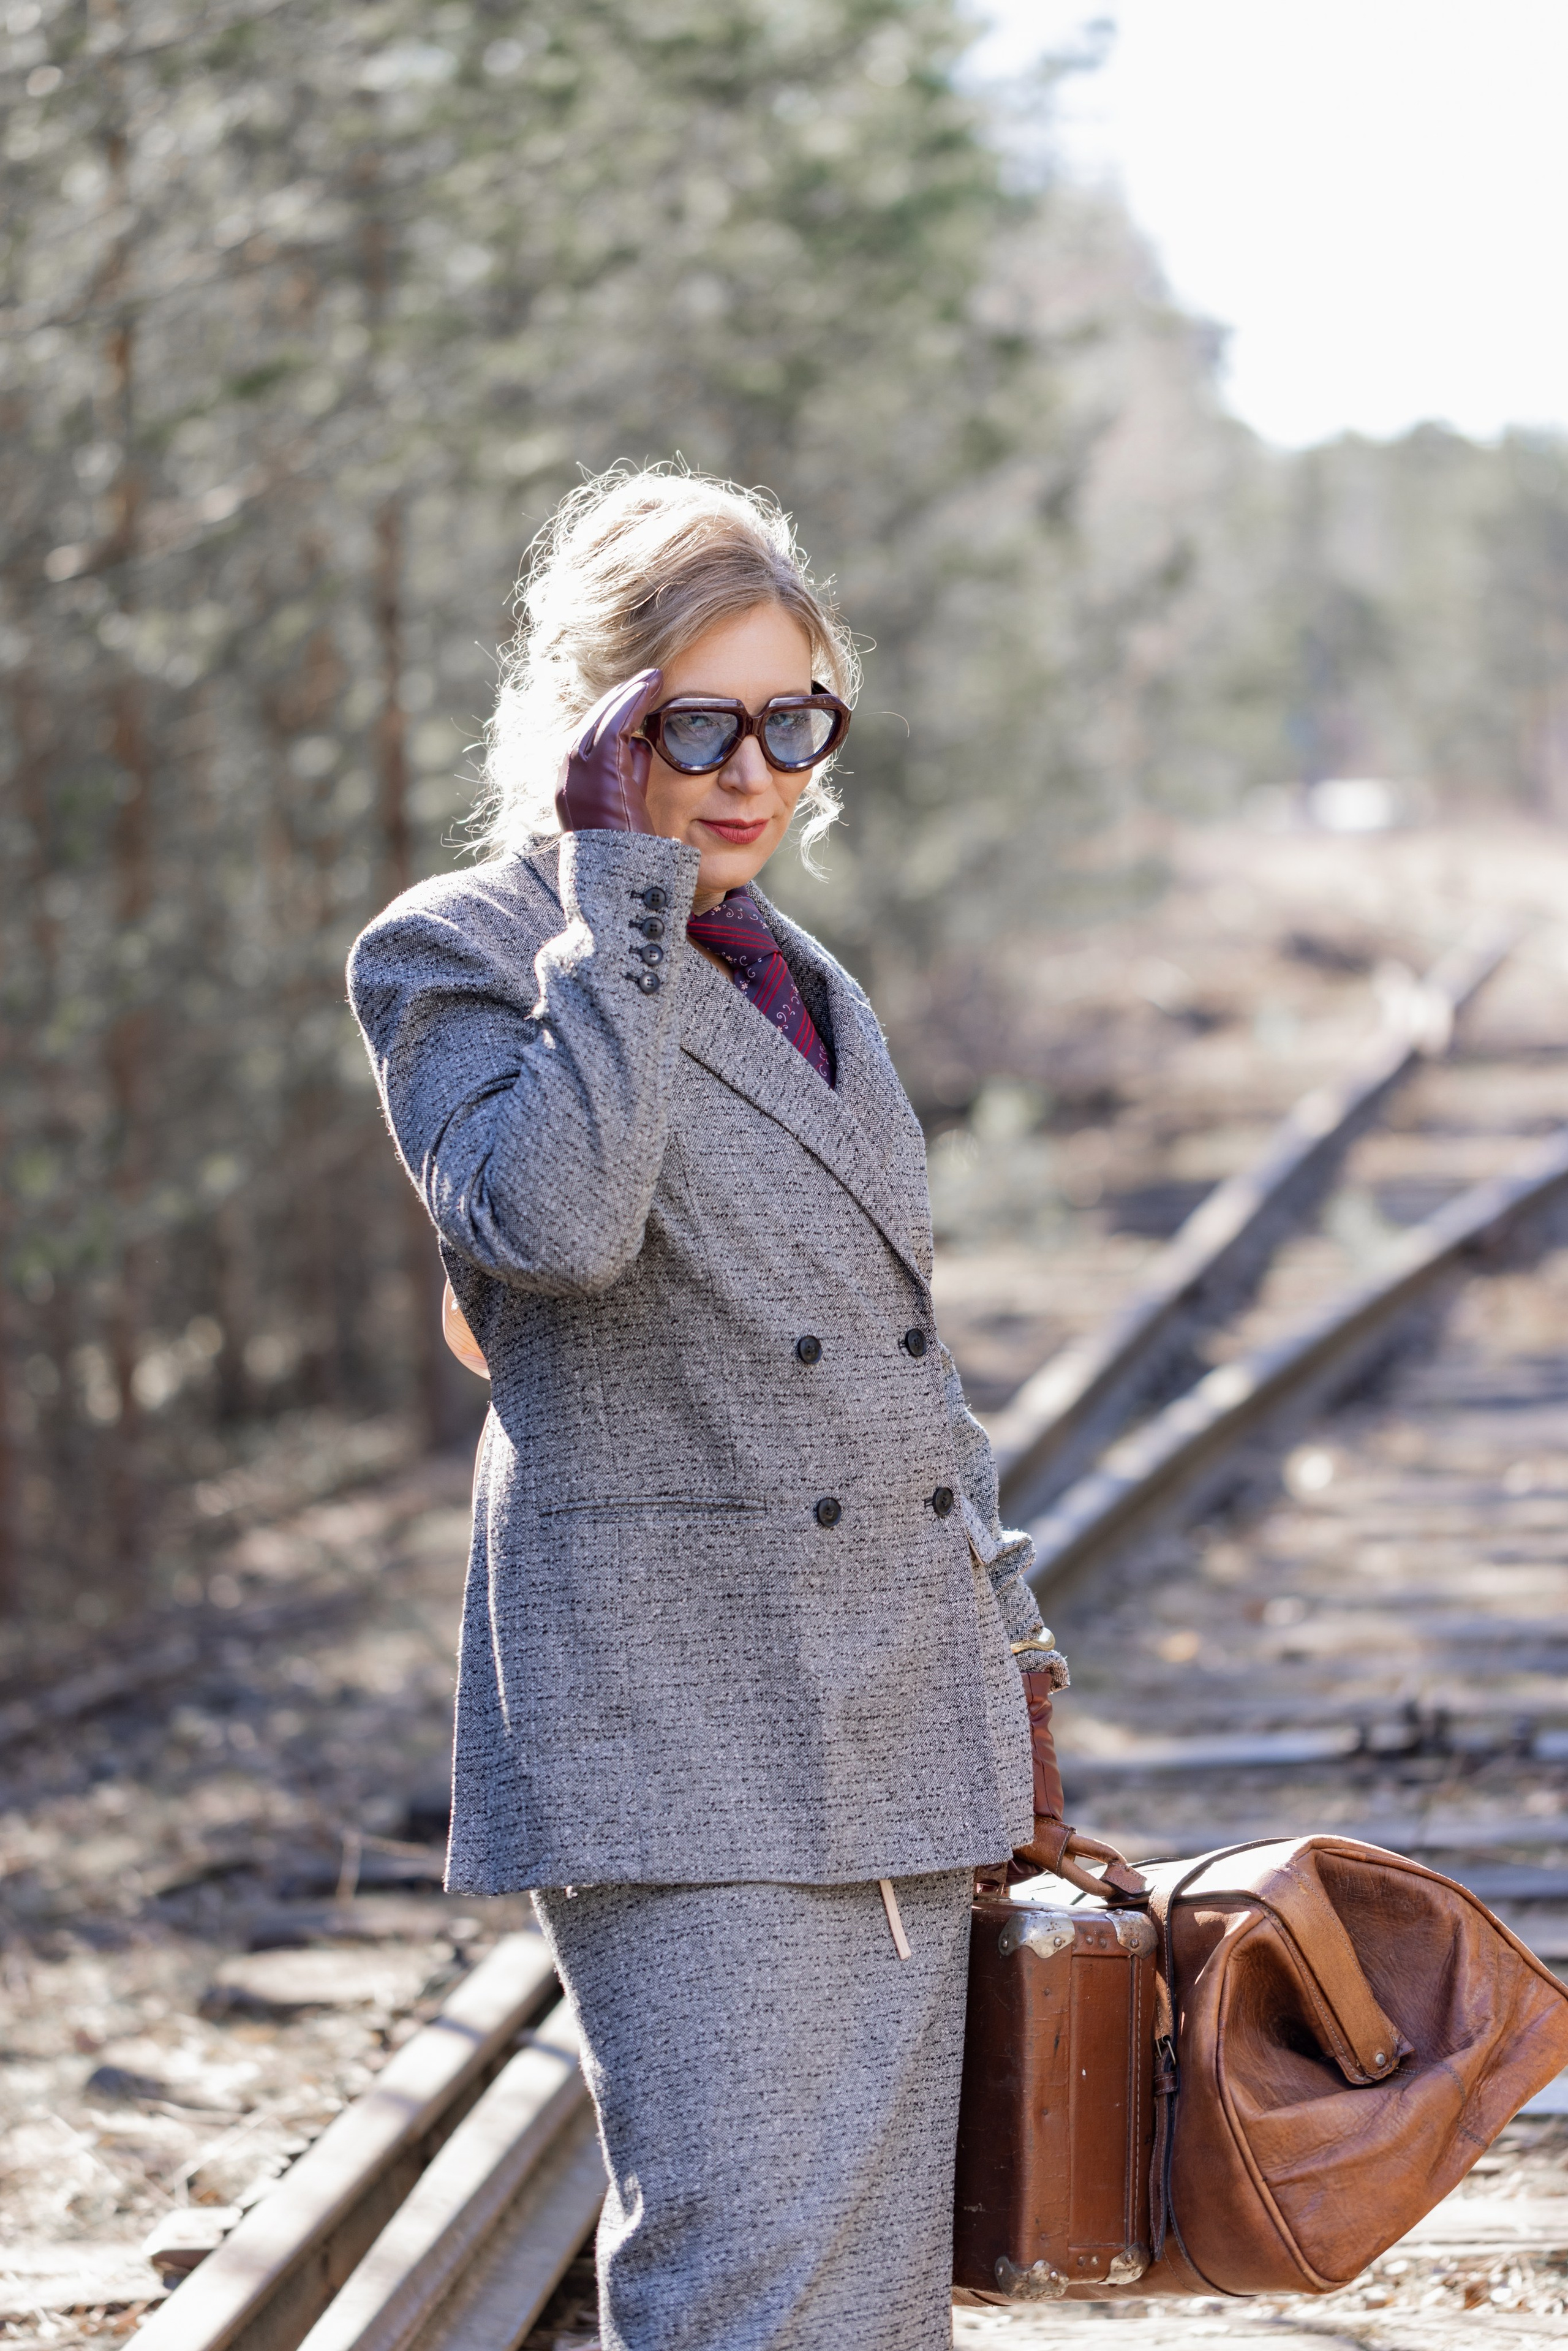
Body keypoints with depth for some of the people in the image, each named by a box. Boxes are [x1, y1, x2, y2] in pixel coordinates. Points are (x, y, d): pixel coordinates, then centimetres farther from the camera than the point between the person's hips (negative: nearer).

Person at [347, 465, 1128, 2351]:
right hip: (673, 1723, -7)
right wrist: (626, 890, -17)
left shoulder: (800, 981, 17)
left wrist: (1008, 1656, 21)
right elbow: (551, 1219, -25)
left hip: (899, 1709, 7)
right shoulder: (453, 954, -4)